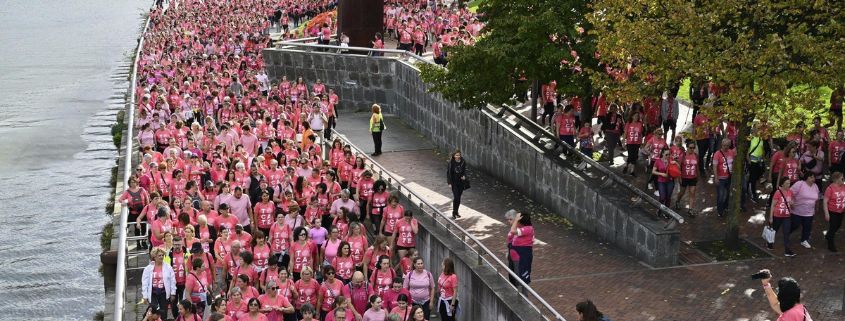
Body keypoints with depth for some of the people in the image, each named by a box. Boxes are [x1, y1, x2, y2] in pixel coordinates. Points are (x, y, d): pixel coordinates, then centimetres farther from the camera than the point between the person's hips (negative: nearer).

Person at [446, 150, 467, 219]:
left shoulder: (463, 162, -3)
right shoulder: (451, 162, -12)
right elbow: (448, 172, -8)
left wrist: (464, 176, -11)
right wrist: (449, 182, -11)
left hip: (461, 181, 4)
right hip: (454, 182, -4)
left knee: (459, 197, 10)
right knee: (456, 197, -12)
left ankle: (456, 212, 24)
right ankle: (454, 213, -4)